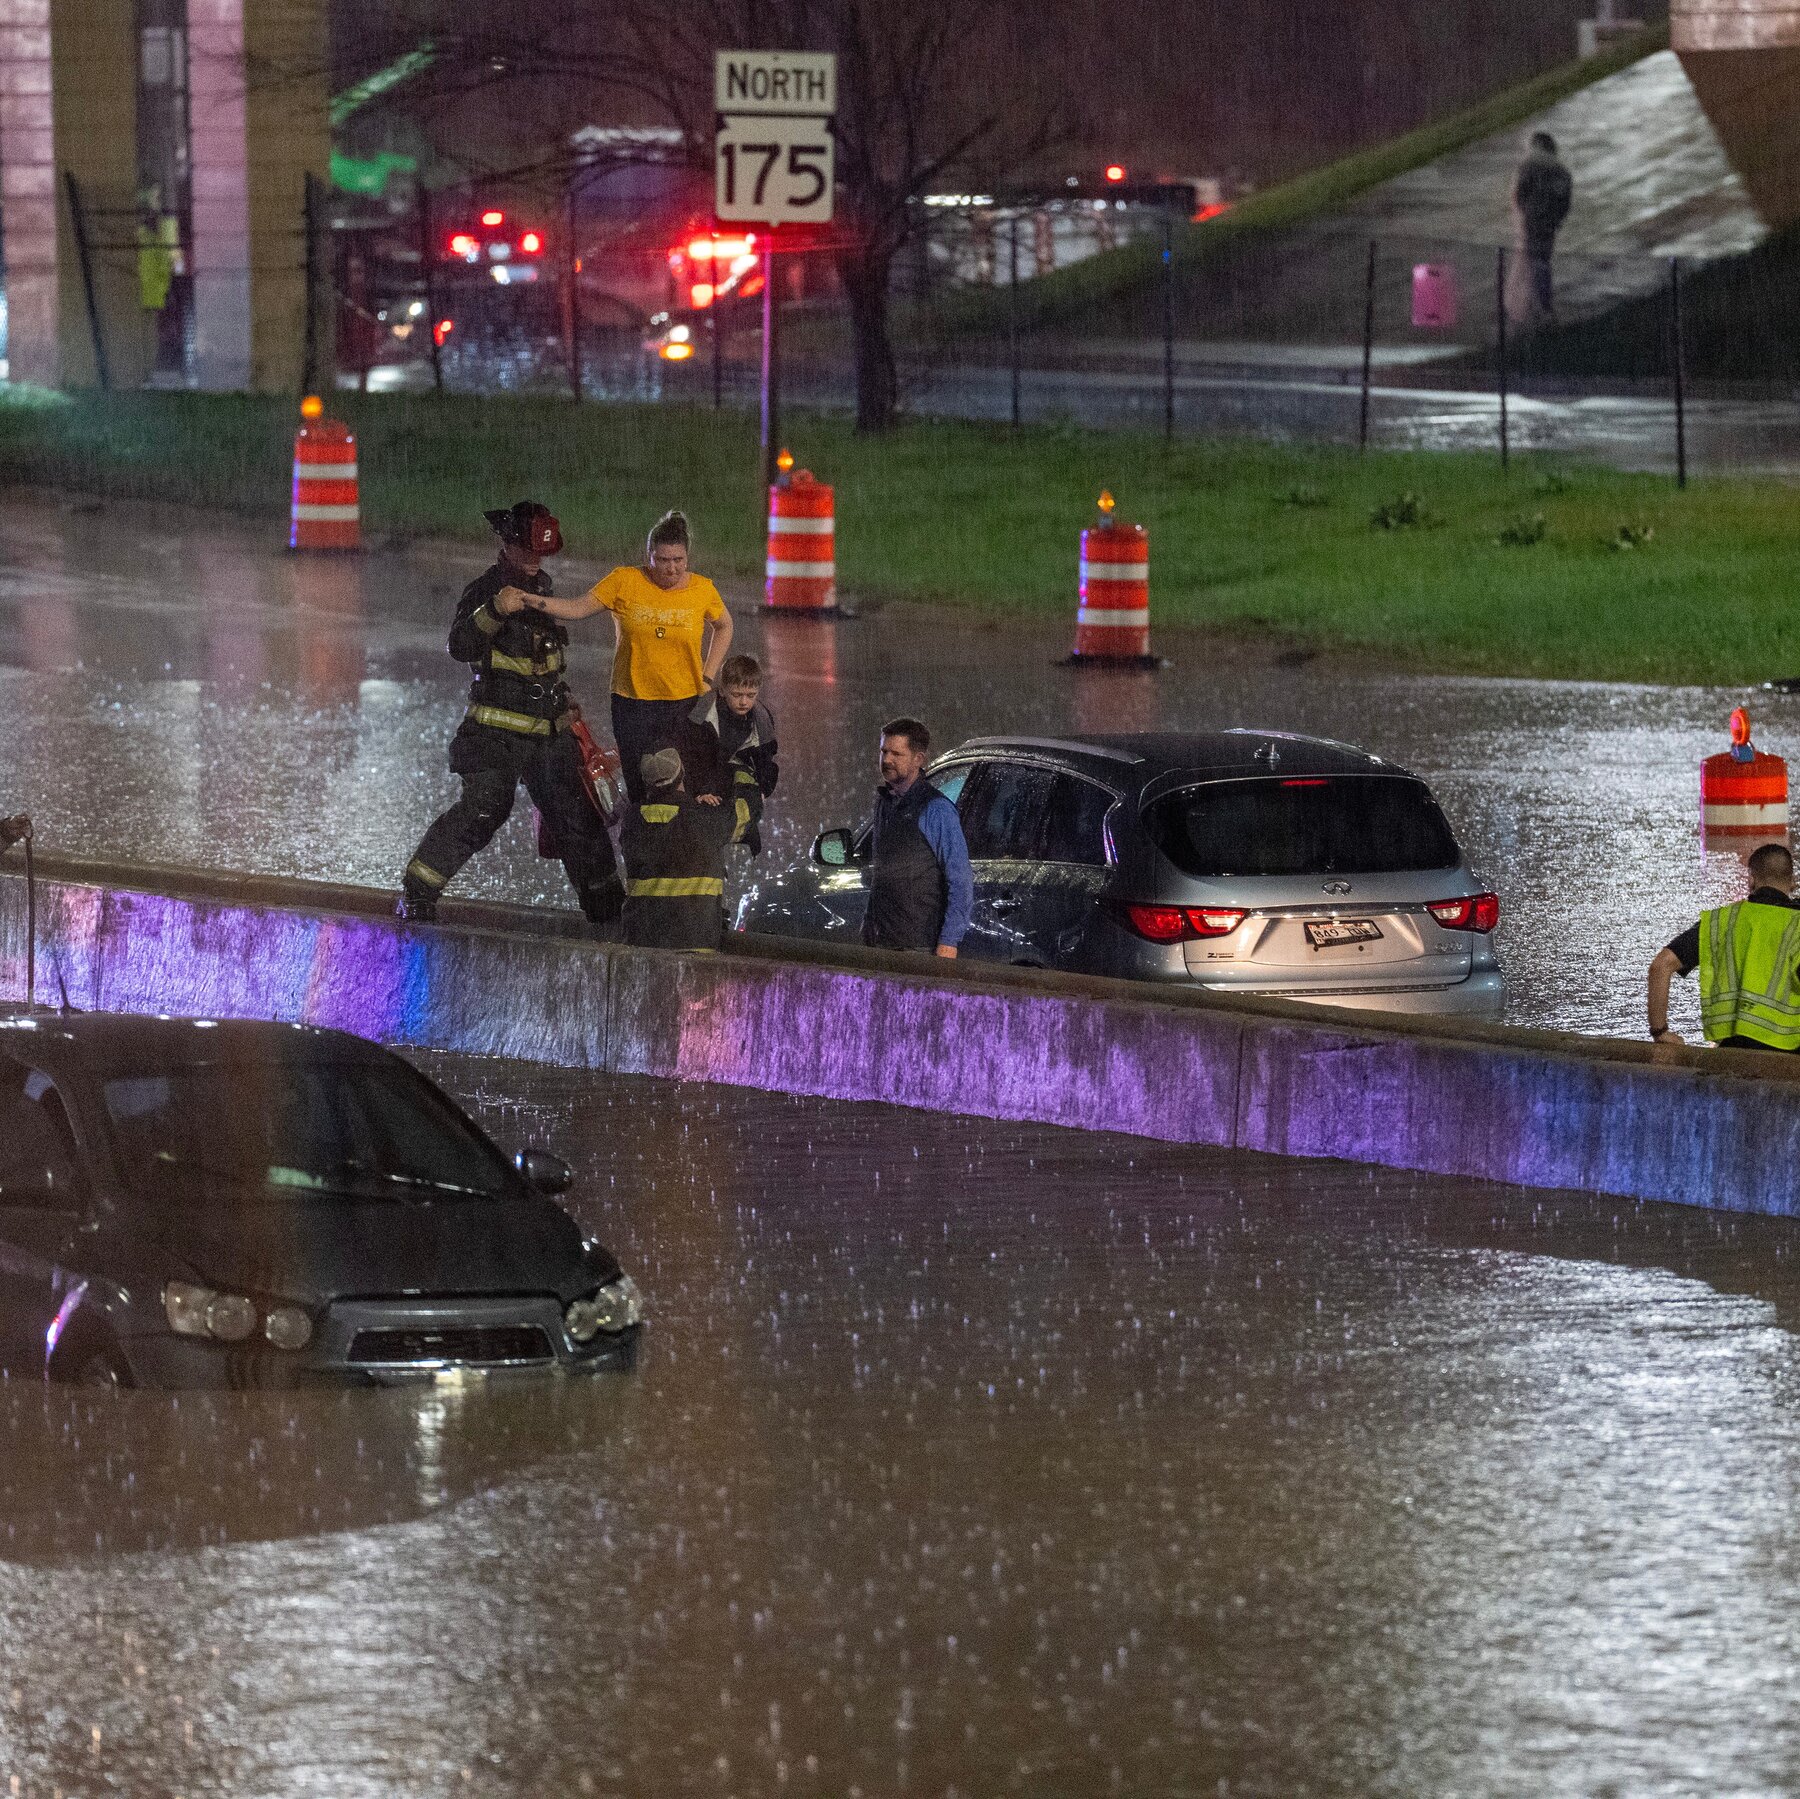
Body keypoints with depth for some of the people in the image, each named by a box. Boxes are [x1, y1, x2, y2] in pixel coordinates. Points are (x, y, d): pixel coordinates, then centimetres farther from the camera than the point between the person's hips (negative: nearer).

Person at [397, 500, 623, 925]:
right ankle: (417, 890, -7)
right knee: (484, 808, -16)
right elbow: (461, 647, -27)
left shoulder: (542, 586, 14)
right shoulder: (484, 590, -10)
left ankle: (607, 905, 19)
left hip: (549, 730, 7)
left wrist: (563, 700, 28)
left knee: (576, 812, 8)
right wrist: (494, 612, -41)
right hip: (499, 728, -7)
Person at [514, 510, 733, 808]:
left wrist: (707, 677, 8)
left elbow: (723, 627, 18)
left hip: (686, 705, 1)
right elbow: (579, 608, -7)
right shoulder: (625, 582, -5)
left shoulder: (702, 590, 0)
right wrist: (533, 601, -23)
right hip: (633, 703, -1)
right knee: (641, 793, -1)